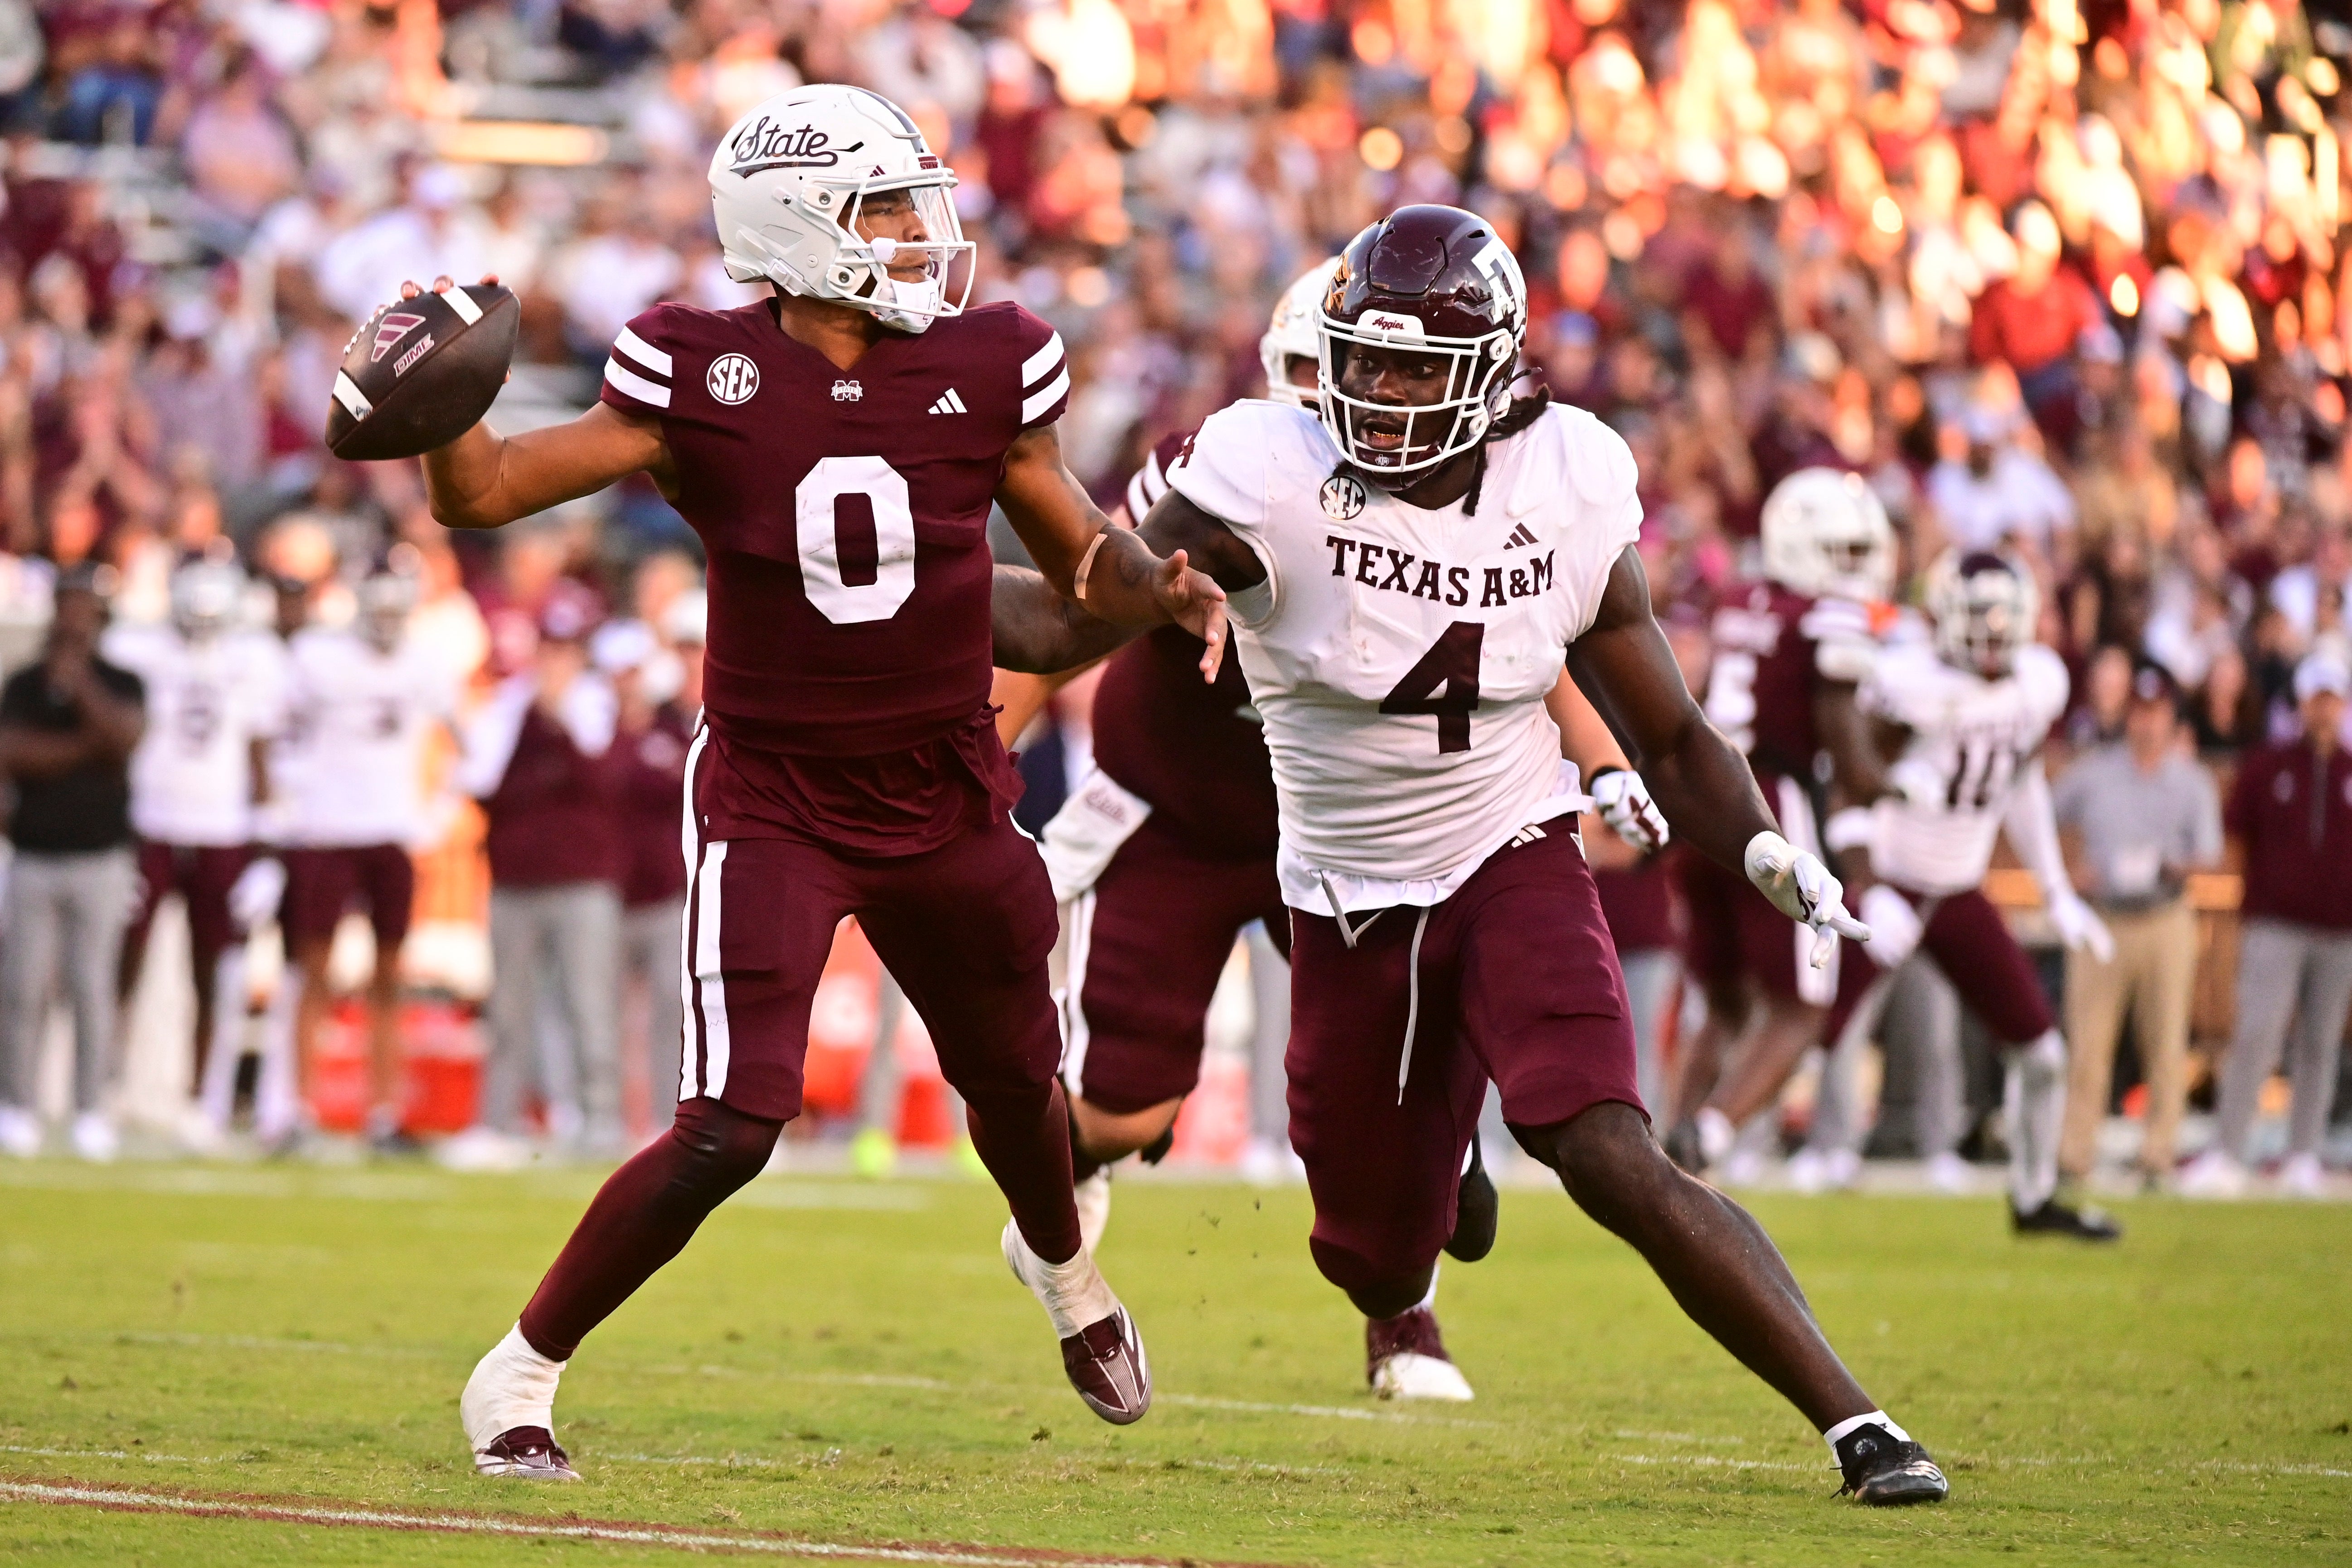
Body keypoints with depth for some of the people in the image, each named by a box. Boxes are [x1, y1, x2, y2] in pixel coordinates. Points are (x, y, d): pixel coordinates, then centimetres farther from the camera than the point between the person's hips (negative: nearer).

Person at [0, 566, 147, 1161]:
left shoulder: (119, 685, 4)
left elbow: (124, 735, -15)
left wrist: (79, 683, -13)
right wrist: (84, 746, -11)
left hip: (100, 860, -1)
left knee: (93, 988, -2)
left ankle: (90, 1112, 2)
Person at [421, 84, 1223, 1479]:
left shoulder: (983, 370, -5)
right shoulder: (709, 383, -13)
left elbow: (1077, 553, 6)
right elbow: (487, 494, -12)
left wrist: (1164, 587, -15)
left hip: (945, 800, 4)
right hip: (773, 803, -4)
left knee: (1015, 1082, 23)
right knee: (733, 1126, -18)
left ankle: (1061, 1262, 59)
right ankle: (519, 1379, -1)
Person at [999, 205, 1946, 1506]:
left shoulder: (1564, 495, -9)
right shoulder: (1272, 484, -18)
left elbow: (1671, 738, 0)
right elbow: (1078, 624, -14)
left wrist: (1767, 855, -16)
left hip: (1513, 861, -1)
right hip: (1349, 901, 1)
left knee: (1610, 1161, -25)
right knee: (1377, 1249, 14)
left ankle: (1855, 1423, -21)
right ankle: (1401, 1323, 55)